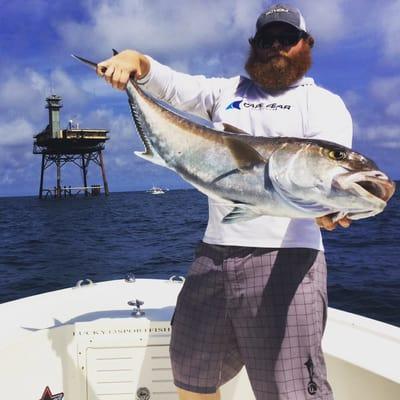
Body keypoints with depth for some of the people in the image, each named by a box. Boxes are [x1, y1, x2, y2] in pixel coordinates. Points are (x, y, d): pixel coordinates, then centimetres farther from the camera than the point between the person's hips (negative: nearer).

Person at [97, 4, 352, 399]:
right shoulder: (228, 91, 20)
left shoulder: (323, 102, 4)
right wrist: (136, 60, -8)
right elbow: (172, 84, 15)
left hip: (283, 259, -5)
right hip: (212, 256, 5)